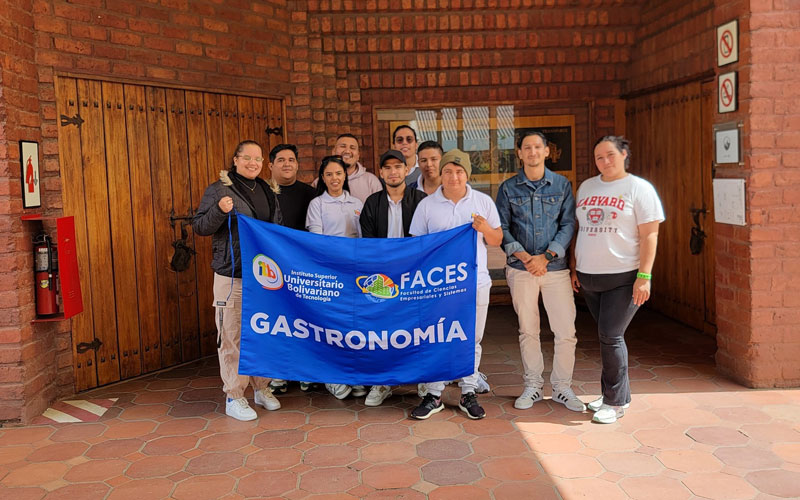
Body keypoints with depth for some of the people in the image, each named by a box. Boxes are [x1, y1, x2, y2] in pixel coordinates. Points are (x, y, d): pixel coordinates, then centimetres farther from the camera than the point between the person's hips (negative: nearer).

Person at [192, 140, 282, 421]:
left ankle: (262, 388, 28)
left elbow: (278, 229, 25)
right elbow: (199, 227, -7)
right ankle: (233, 397, 7)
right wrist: (219, 210, -25)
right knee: (232, 337, -3)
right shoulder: (219, 190, -3)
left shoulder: (269, 191, 14)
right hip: (232, 276, -6)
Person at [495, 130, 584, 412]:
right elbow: (502, 228, 0)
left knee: (566, 330, -2)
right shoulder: (508, 188, 5)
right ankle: (533, 386, 20)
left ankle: (562, 387, 14)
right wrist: (524, 256, -14)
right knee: (528, 330, 7)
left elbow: (568, 225, -1)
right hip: (521, 269, 0)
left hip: (556, 266, 0)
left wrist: (546, 257, -13)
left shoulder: (562, 185, 5)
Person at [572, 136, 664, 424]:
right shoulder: (586, 187, 13)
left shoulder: (639, 188, -4)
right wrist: (575, 267, 12)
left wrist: (644, 276, -16)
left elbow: (649, 235, -8)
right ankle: (612, 393, 24)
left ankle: (616, 402, 5)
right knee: (606, 336, 12)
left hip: (624, 276, -5)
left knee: (611, 335, -8)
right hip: (589, 276, 5)